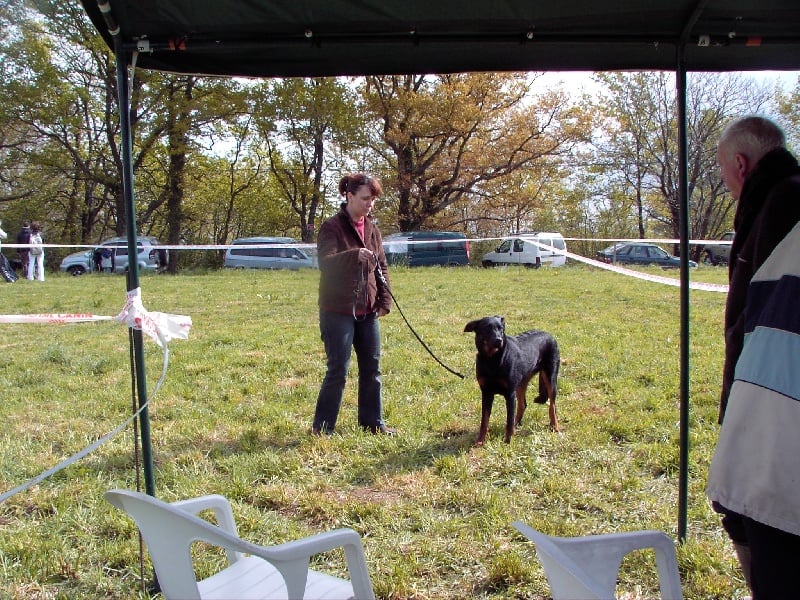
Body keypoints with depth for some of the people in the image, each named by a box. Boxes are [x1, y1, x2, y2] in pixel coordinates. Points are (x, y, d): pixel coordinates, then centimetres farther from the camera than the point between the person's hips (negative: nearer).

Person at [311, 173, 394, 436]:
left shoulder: (372, 230, 12)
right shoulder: (332, 227, -9)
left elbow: (382, 267, 17)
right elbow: (325, 263, -23)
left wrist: (384, 301, 6)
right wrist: (354, 255, -39)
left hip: (368, 312, 7)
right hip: (338, 311, -7)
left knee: (372, 368, 12)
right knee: (338, 370, -4)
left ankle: (373, 422, 26)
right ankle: (322, 428, 9)